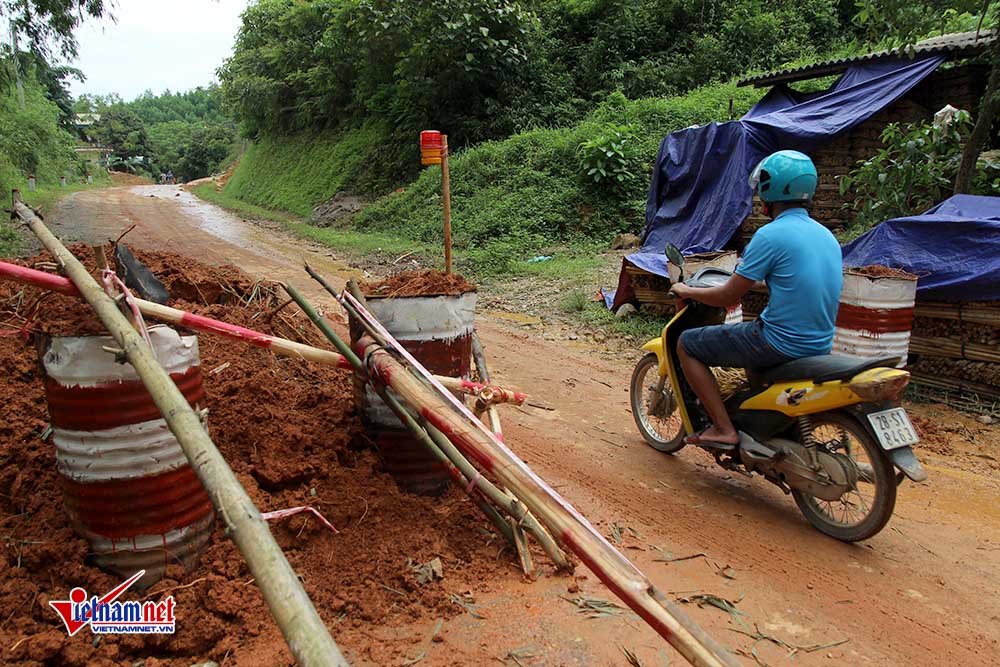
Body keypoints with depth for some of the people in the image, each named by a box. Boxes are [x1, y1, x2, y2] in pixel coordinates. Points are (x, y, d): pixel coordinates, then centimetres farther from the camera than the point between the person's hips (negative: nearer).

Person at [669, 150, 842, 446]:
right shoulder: (826, 235, 10)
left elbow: (728, 297, -13)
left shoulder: (770, 235, -16)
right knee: (753, 328, 37)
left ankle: (724, 428, 0)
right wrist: (746, 285, 30)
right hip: (820, 344, 9)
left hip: (780, 344, -9)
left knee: (687, 344, 4)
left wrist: (686, 291, 4)